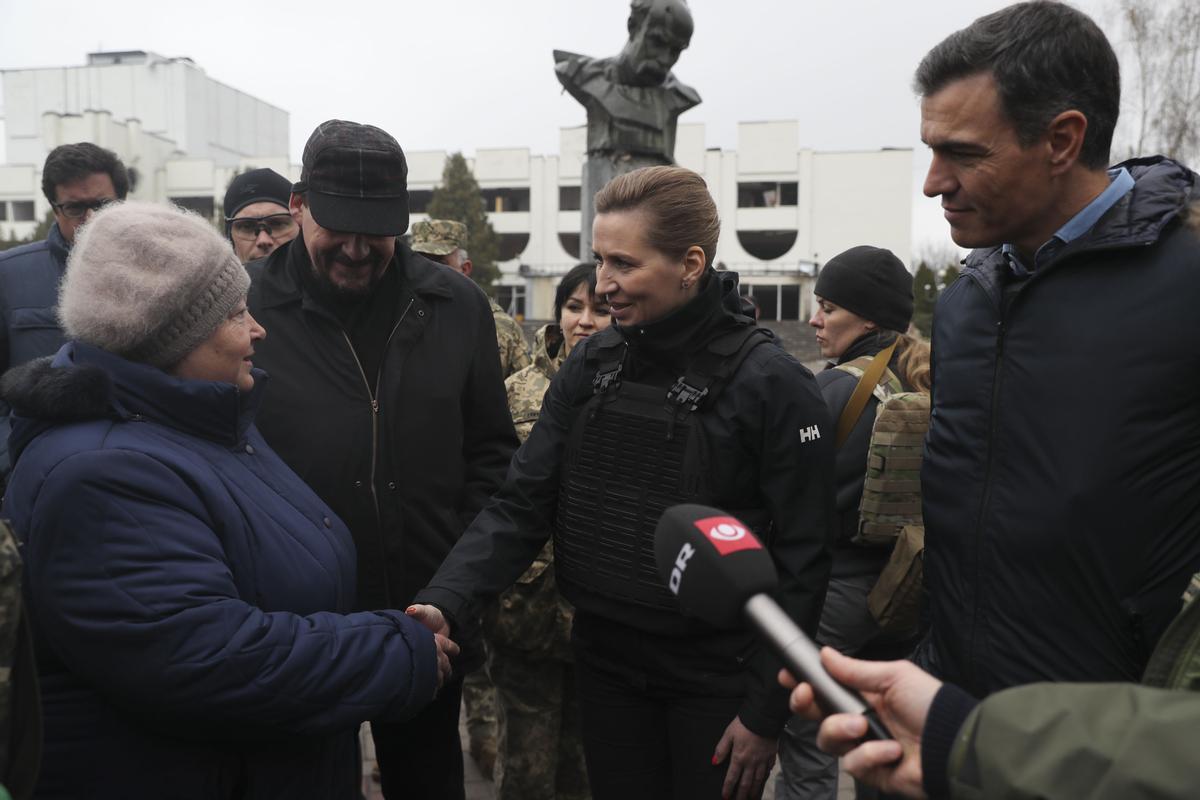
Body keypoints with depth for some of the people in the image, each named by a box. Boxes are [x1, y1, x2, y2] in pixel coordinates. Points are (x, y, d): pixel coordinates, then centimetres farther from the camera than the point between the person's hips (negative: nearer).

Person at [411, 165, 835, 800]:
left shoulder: (774, 385, -15)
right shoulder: (588, 367, -2)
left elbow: (800, 561, -12)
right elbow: (522, 503, -4)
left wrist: (767, 711, -10)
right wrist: (444, 600, -18)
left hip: (715, 676, -4)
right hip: (604, 663, 4)